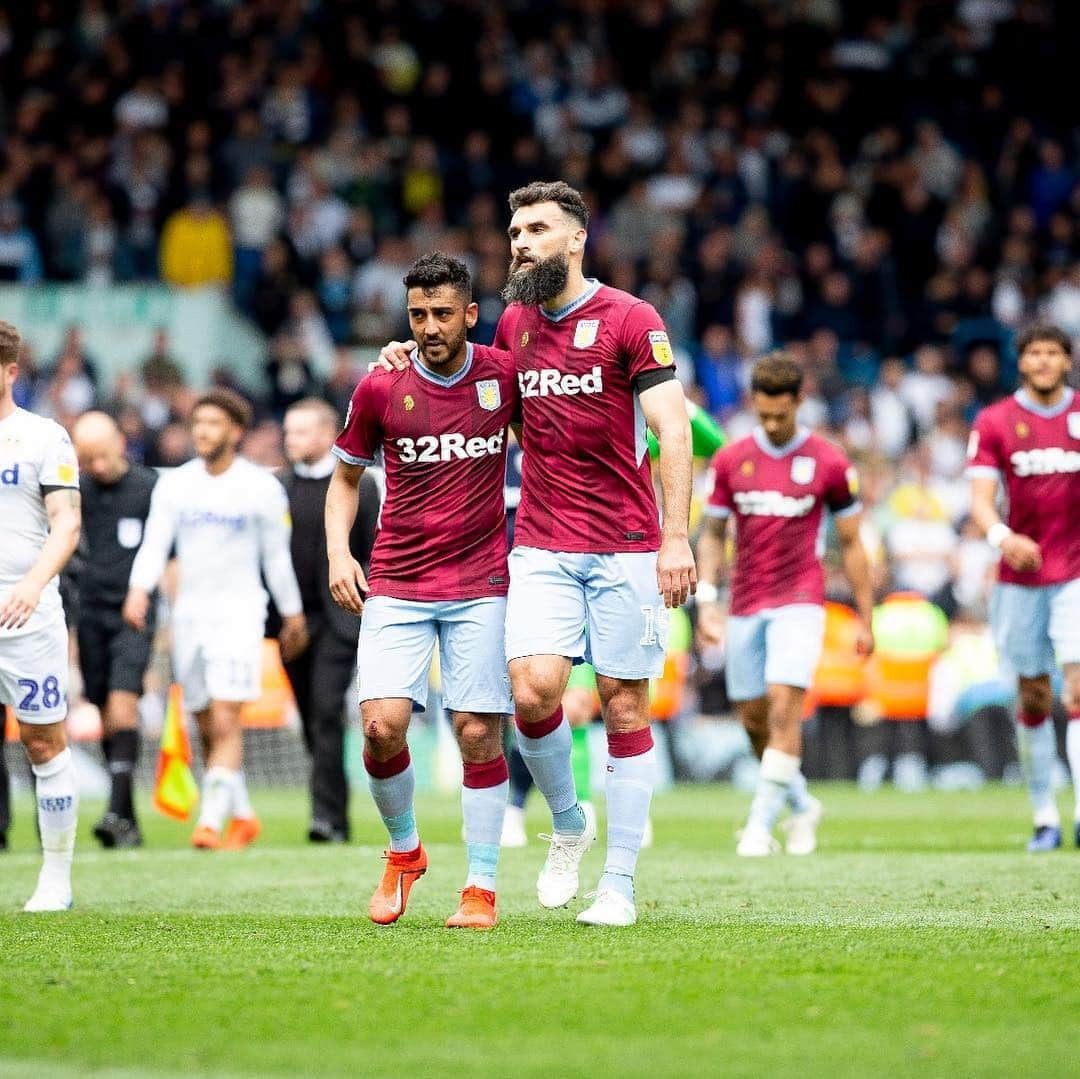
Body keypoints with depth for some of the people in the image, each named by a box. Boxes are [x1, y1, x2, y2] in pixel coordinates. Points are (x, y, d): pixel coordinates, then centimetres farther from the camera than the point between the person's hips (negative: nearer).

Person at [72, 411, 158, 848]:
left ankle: (118, 810, -22)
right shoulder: (76, 492, 7)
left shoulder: (150, 488, -2)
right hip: (91, 613, 4)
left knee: (122, 705, -17)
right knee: (106, 716, 6)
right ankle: (128, 822, 12)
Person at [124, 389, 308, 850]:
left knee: (226, 723, -15)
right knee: (206, 729, 9)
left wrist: (293, 616, 9)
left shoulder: (261, 488, -2)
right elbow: (154, 544, -2)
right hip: (188, 615, 4)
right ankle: (243, 817, 24)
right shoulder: (174, 484, 5)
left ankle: (211, 821, -19)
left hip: (238, 614, -4)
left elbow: (277, 557, 5)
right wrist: (139, 590, -20)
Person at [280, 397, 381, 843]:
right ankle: (336, 816, 17)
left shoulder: (359, 485, 1)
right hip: (293, 620, 4)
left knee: (327, 711, -16)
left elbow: (375, 555, 1)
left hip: (339, 619, -4)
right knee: (312, 720, 7)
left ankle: (328, 814, -19)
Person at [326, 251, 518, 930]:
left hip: (481, 585, 0)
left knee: (478, 735, -5)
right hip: (395, 585, 0)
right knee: (382, 726, -13)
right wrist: (338, 551, -2)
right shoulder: (380, 390, -1)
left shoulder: (504, 375, -1)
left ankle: (482, 888, 7)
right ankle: (404, 849, 14)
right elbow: (346, 478, 13)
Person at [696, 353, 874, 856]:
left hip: (799, 602, -4)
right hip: (745, 605, 4)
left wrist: (865, 620, 3)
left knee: (784, 706, -18)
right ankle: (802, 806, 28)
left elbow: (851, 544, 3)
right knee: (753, 717, 6)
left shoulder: (829, 463, -2)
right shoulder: (730, 460, 4)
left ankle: (762, 822, -14)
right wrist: (706, 599, -1)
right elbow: (712, 535, 12)